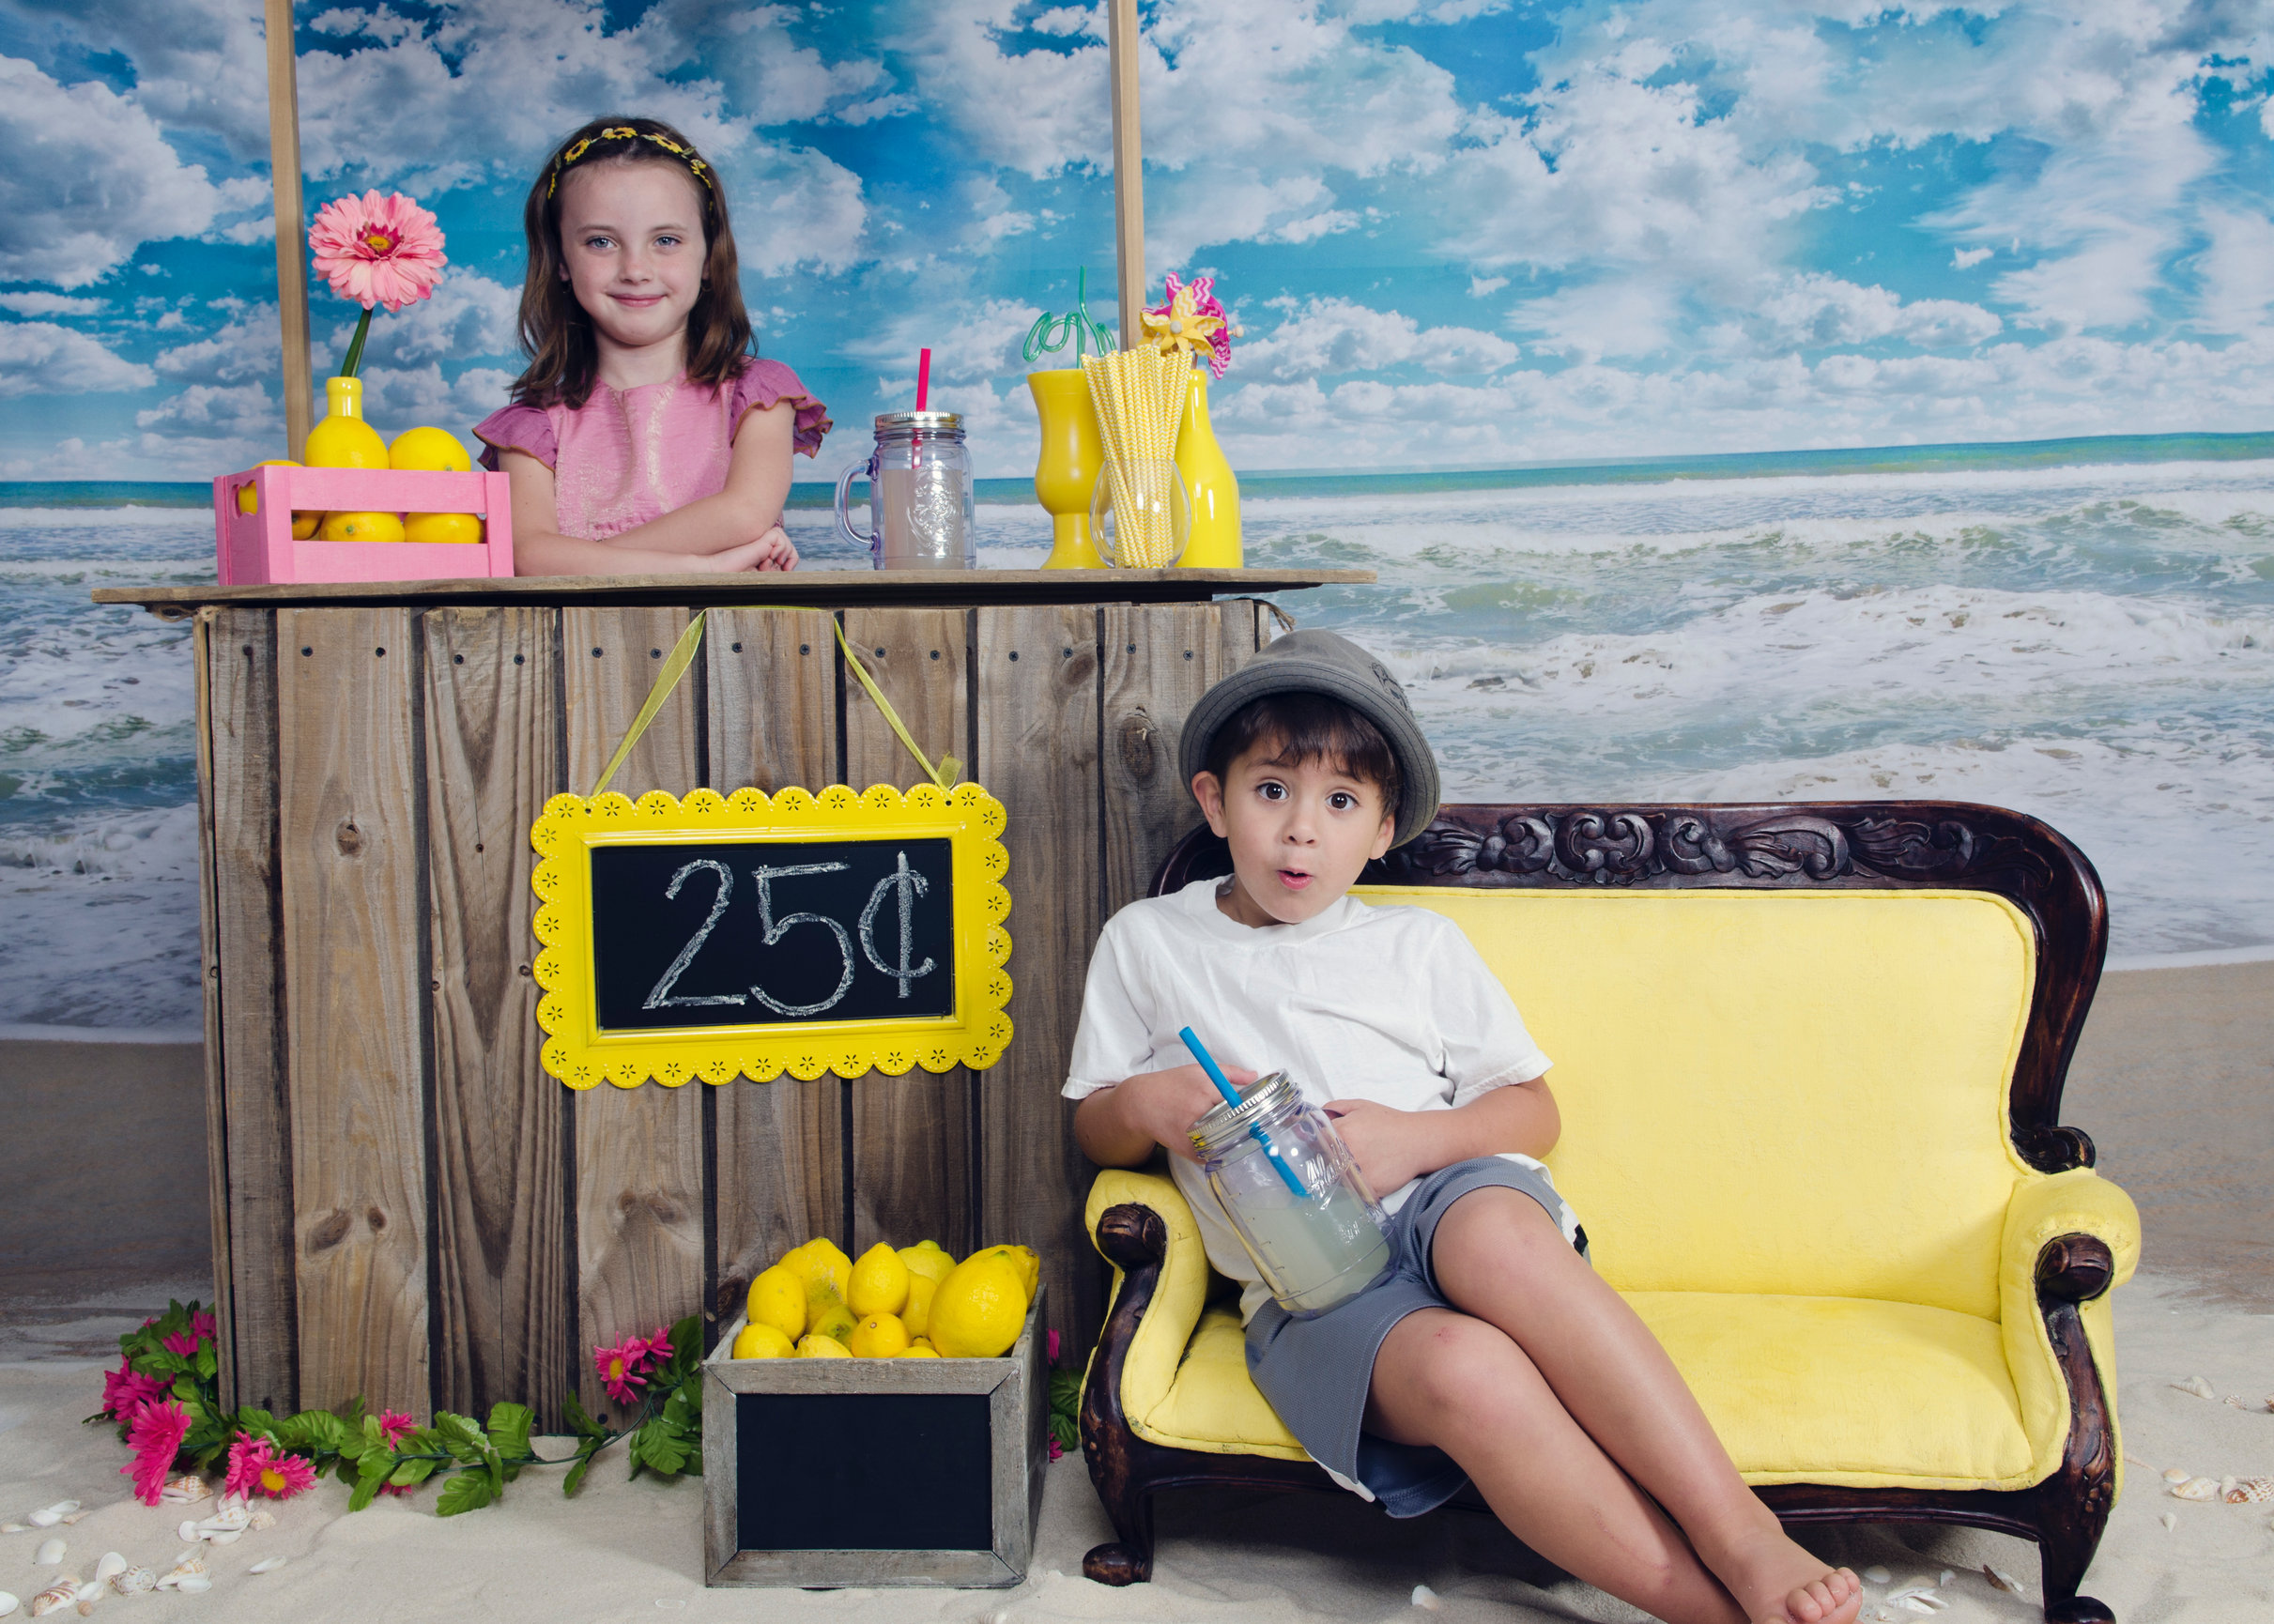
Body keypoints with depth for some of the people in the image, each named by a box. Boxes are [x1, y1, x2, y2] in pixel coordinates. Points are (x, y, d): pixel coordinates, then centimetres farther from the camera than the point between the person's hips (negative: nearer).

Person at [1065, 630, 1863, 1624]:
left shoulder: (1419, 945, 18)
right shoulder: (1145, 942, 16)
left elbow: (1534, 1111, 15)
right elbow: (1093, 1132, 19)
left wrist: (1413, 1138, -6)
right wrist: (1148, 1104, -6)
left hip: (1448, 1204, 1)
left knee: (1497, 1229, -39)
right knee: (1465, 1369, -37)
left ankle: (1748, 1542, -38)